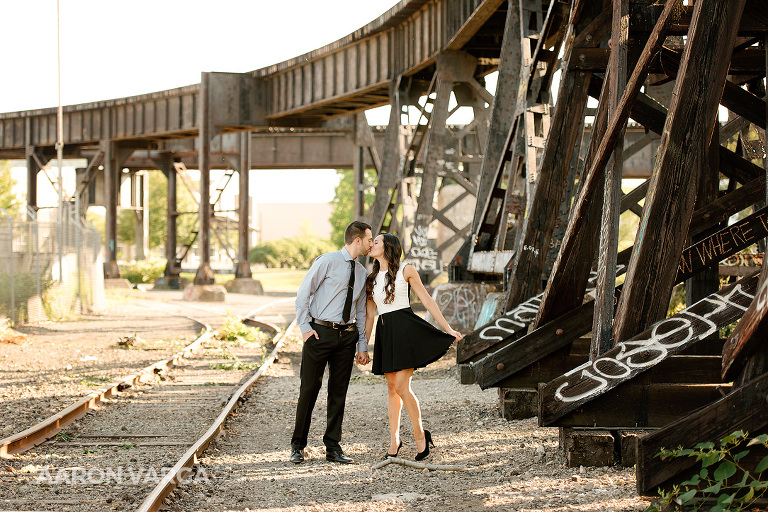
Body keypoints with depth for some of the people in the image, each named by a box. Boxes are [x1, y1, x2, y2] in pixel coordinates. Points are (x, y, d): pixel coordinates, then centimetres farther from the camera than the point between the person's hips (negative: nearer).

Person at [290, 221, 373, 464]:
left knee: (339, 391, 5)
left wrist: (363, 345, 13)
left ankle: (333, 447, 13)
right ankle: (298, 446, 8)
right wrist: (305, 328, -12)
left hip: (347, 335, 5)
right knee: (309, 389, -1)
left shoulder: (361, 272, 14)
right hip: (320, 332, -5)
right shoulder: (327, 261, -5)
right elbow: (303, 293, -5)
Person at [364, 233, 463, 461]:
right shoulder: (371, 278, 14)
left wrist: (448, 329, 0)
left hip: (406, 329, -5)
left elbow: (427, 301, 2)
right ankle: (394, 439, 15)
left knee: (401, 386, -12)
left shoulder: (406, 271, 0)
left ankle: (420, 434, 3)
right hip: (384, 333, 5)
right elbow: (369, 315, 16)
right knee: (391, 387, 7)